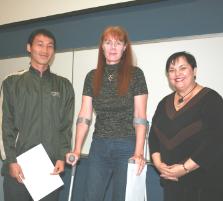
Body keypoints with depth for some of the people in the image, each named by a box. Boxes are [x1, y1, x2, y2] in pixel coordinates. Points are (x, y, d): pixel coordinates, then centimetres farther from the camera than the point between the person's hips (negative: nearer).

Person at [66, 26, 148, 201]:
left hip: (126, 147, -3)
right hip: (99, 147, 3)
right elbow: (84, 116, 4)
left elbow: (140, 117, -7)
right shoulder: (92, 76, 7)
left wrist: (139, 153, -15)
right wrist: (77, 150, -2)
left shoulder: (135, 74, -3)